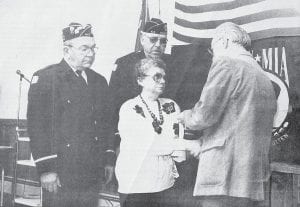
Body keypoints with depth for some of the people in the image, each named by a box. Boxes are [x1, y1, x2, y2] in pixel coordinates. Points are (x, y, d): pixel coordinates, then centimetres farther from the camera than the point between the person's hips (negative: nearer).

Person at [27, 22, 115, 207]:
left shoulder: (99, 81, 14)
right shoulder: (45, 79, -6)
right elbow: (37, 126, -11)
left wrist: (109, 160, 13)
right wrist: (46, 169, -15)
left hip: (92, 175, 6)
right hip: (60, 175, -5)